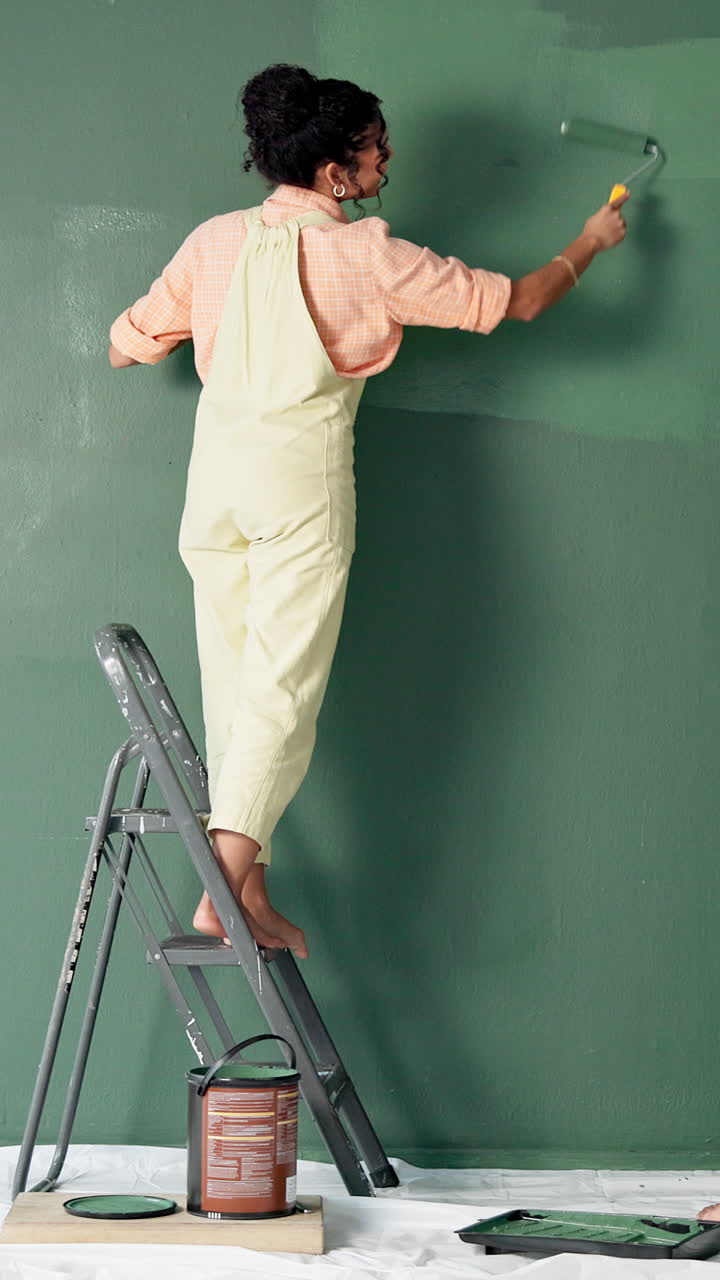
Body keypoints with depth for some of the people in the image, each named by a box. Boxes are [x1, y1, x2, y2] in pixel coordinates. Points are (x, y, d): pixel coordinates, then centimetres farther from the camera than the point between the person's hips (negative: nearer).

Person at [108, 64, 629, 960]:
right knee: (283, 684, -3)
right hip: (302, 480, -5)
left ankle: (244, 889, 13)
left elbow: (125, 349, 9)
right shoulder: (368, 257, -9)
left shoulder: (215, 241, 2)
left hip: (215, 472, 5)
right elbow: (518, 302, -2)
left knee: (231, 679, 10)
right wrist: (591, 241, 16)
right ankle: (226, 884, -12)